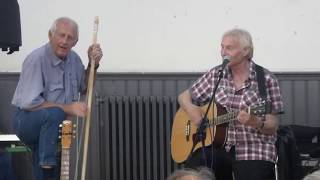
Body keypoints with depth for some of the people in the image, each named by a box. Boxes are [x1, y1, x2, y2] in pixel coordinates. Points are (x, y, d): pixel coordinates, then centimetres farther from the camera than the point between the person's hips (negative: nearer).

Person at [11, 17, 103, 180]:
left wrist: (93, 64, 2)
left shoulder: (73, 58, 2)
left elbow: (84, 87, 20)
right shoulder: (36, 59, -21)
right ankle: (47, 165, -30)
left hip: (49, 126, 7)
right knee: (54, 113, -37)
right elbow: (29, 103, -26)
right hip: (27, 120, -7)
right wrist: (68, 108, -26)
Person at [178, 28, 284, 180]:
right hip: (218, 146, 2)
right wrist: (191, 109, -5)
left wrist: (255, 122, -24)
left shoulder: (266, 80, -2)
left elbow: (272, 127, -2)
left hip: (254, 151, -2)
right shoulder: (215, 75, 9)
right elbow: (184, 97, 18)